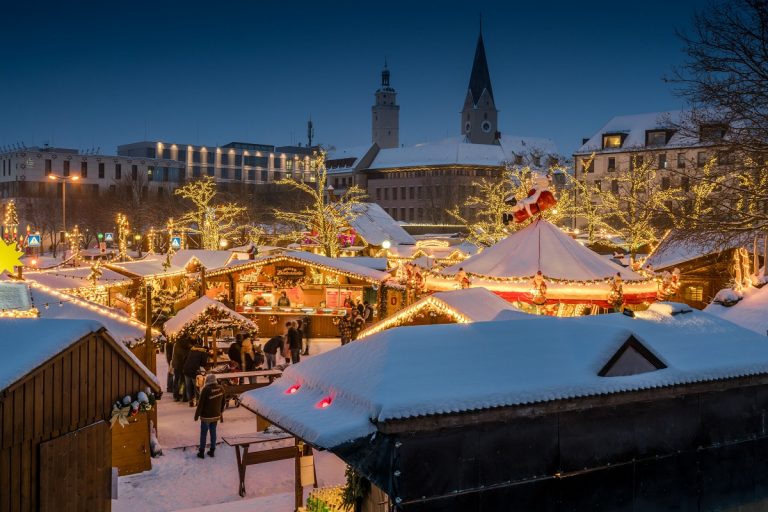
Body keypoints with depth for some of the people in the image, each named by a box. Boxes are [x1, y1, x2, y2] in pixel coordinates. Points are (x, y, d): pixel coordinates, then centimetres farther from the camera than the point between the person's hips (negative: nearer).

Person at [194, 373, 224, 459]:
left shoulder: (206, 389, -23)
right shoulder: (220, 389, -4)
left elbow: (200, 404, -17)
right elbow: (222, 403, 7)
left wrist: (197, 415, -4)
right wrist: (221, 413, 21)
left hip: (206, 416, -5)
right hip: (216, 415, 5)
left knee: (203, 434, 9)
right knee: (213, 432, 17)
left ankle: (201, 452, 18)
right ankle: (212, 451, 24)